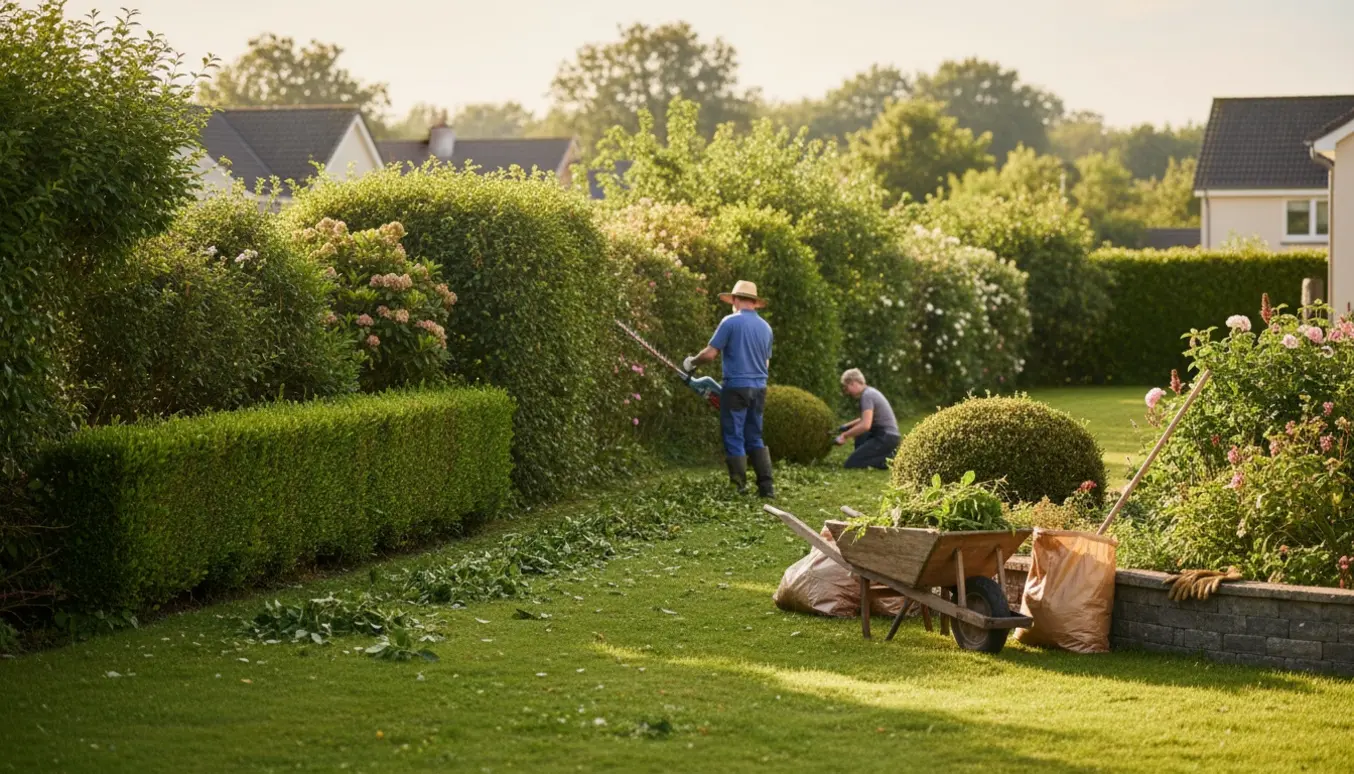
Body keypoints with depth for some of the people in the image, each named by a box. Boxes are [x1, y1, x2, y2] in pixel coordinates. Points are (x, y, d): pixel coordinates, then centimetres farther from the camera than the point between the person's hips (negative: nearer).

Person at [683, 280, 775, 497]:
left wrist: (691, 362, 8)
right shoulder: (765, 327, 11)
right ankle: (767, 486, 5)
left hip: (736, 388, -6)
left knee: (734, 440, 1)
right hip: (759, 389, 6)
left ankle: (739, 488, -1)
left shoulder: (730, 322, -8)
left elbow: (710, 353, -10)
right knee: (755, 439, 13)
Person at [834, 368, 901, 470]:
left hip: (885, 439, -10)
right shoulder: (870, 392, 17)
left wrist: (845, 436, -15)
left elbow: (865, 425, -25)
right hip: (887, 435, 10)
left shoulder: (867, 395, -14)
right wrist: (847, 426, 25)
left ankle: (889, 459, -12)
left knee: (851, 464, -10)